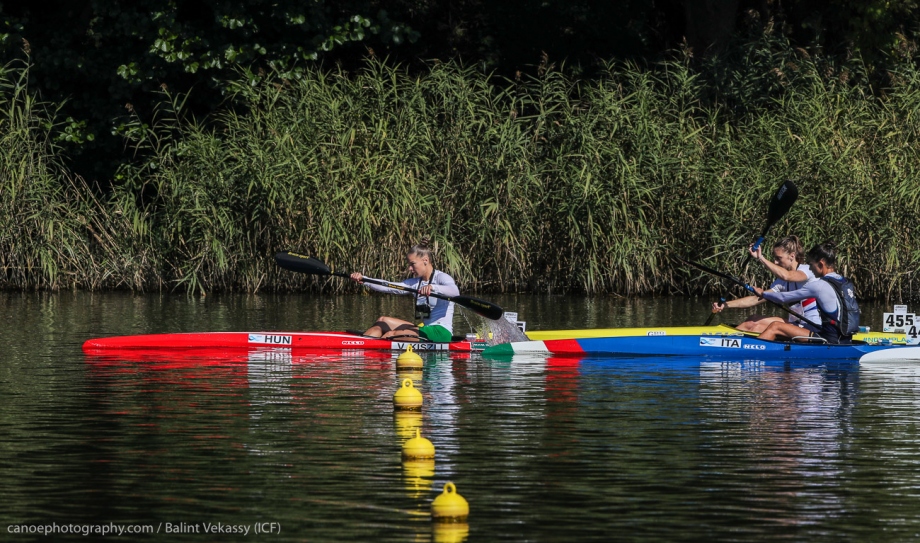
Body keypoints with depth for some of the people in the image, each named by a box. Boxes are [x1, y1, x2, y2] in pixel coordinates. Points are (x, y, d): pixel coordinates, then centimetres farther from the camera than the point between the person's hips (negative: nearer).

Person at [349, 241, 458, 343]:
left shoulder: (441, 277, -7)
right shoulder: (415, 283, 15)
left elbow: (455, 292, -29)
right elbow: (388, 287, 3)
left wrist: (432, 288, -46)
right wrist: (363, 281, -9)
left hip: (441, 332, -8)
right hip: (426, 329, 8)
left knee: (391, 335, -23)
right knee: (383, 321, 0)